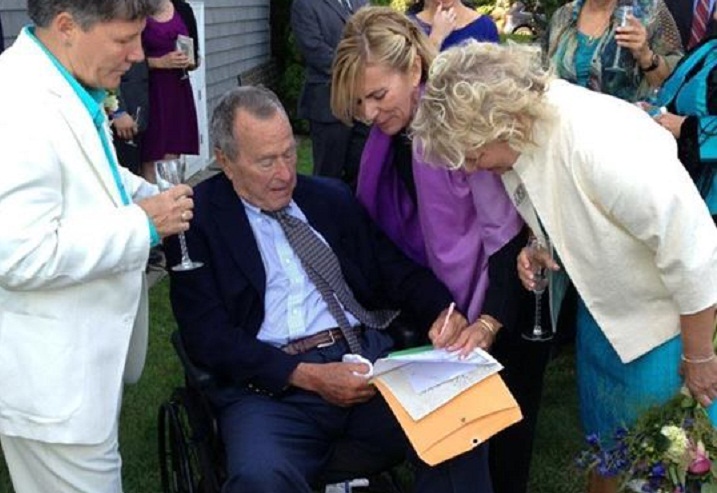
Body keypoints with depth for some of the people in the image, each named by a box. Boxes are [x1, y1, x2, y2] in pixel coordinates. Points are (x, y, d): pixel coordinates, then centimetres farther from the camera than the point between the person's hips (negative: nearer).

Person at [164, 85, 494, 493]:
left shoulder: (332, 197, 16)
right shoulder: (198, 218, 3)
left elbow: (398, 271, 15)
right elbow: (208, 337, -5)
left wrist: (442, 311, -9)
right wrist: (309, 377, -14)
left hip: (369, 360, 3)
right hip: (269, 385, -3)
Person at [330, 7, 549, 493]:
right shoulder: (394, 128, -3)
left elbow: (509, 232, -23)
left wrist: (489, 322, -27)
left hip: (503, 299, -6)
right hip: (444, 304, 7)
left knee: (504, 418, 10)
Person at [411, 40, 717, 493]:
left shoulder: (599, 142, -34)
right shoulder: (518, 141, -9)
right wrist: (542, 252, -11)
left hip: (668, 317, -7)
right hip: (604, 309, 7)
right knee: (605, 441, 20)